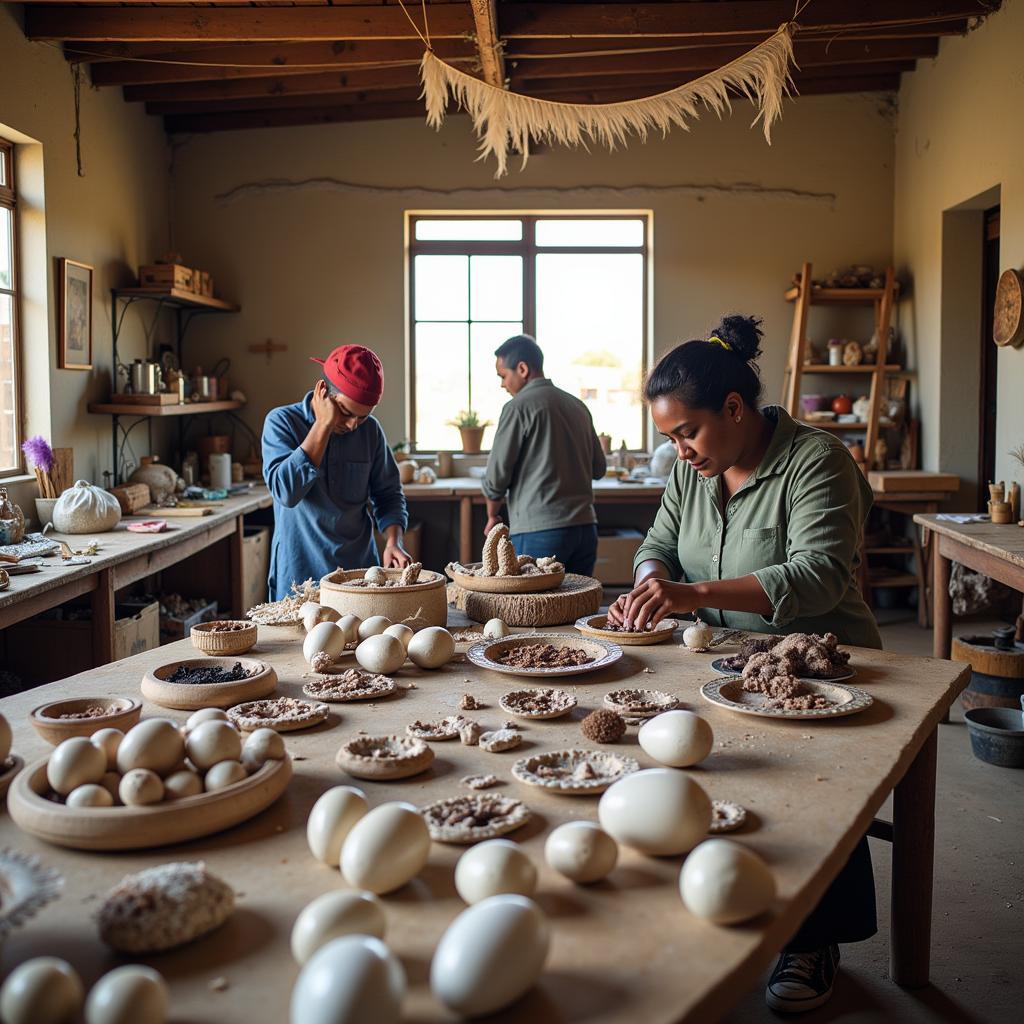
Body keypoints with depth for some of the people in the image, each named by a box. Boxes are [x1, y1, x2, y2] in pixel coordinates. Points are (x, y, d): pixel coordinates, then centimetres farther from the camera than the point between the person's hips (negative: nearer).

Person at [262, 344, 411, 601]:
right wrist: (324, 425, -21)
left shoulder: (370, 430, 1)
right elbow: (285, 491, -23)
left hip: (361, 570, 3)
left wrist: (393, 541, -9)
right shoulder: (281, 422, -8)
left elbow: (388, 494, 10)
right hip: (299, 574, -3)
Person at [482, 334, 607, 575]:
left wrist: (492, 515, 11)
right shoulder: (578, 406, 13)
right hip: (585, 527, 6)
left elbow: (496, 475, -6)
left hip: (539, 531, -6)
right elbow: (598, 468, 19)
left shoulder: (519, 406, -6)